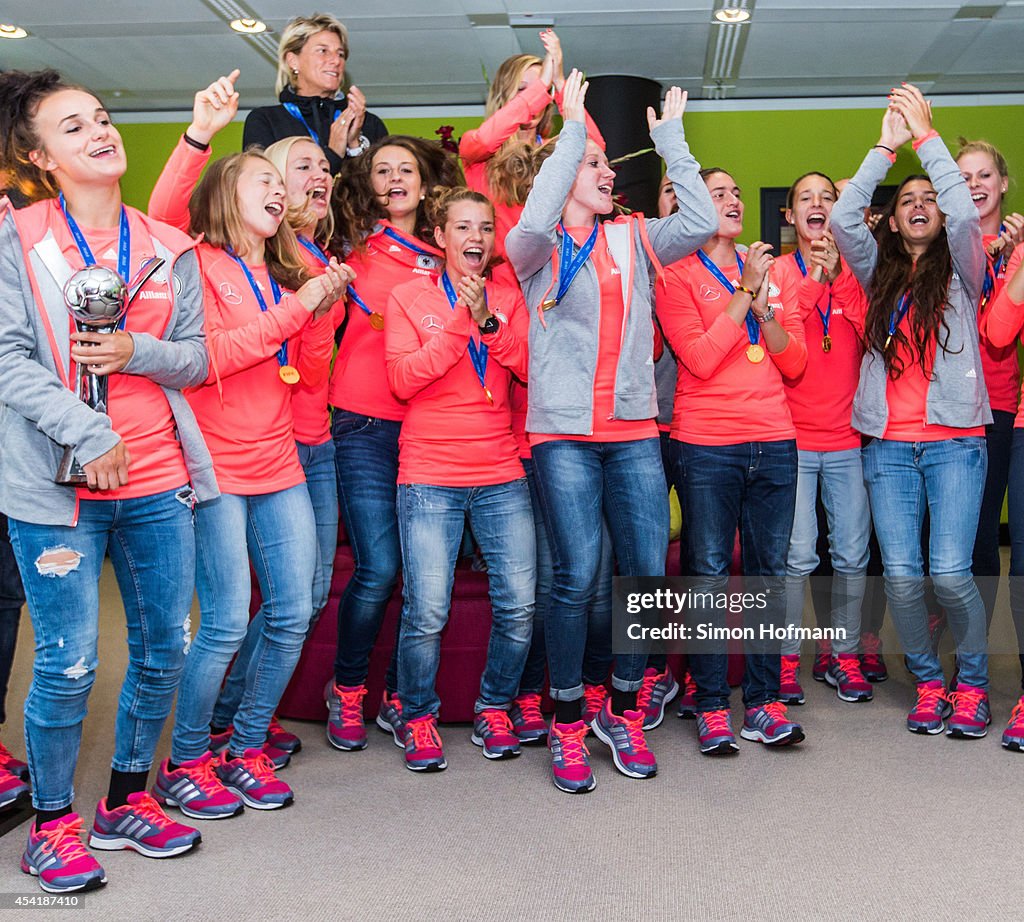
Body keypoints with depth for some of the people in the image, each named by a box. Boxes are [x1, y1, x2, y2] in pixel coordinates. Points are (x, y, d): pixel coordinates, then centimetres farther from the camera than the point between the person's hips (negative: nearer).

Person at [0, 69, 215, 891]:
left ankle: (127, 800, 30)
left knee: (165, 649, 10)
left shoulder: (168, 248, 11)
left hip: (159, 482, 5)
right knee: (69, 663, 0)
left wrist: (137, 351, -11)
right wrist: (90, 435, -19)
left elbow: (197, 357, 10)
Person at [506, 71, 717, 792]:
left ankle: (622, 712, 20)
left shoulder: (634, 240, 15)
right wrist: (571, 128, -12)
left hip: (635, 430, 4)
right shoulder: (540, 248, 4)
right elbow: (535, 222, -19)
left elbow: (702, 222, 0)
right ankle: (567, 726, 10)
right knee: (578, 575, -8)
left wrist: (671, 139, 2)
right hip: (565, 432, -4)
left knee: (649, 572, 1)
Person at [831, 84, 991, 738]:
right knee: (901, 573, -5)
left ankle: (974, 682, 12)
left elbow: (965, 212, -10)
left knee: (950, 572, -11)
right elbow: (843, 218, 0)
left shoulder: (961, 270, 8)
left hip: (955, 441, -2)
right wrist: (887, 147, -1)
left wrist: (926, 133, -6)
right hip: (889, 444, 2)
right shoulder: (879, 274, 15)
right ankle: (928, 682, 16)